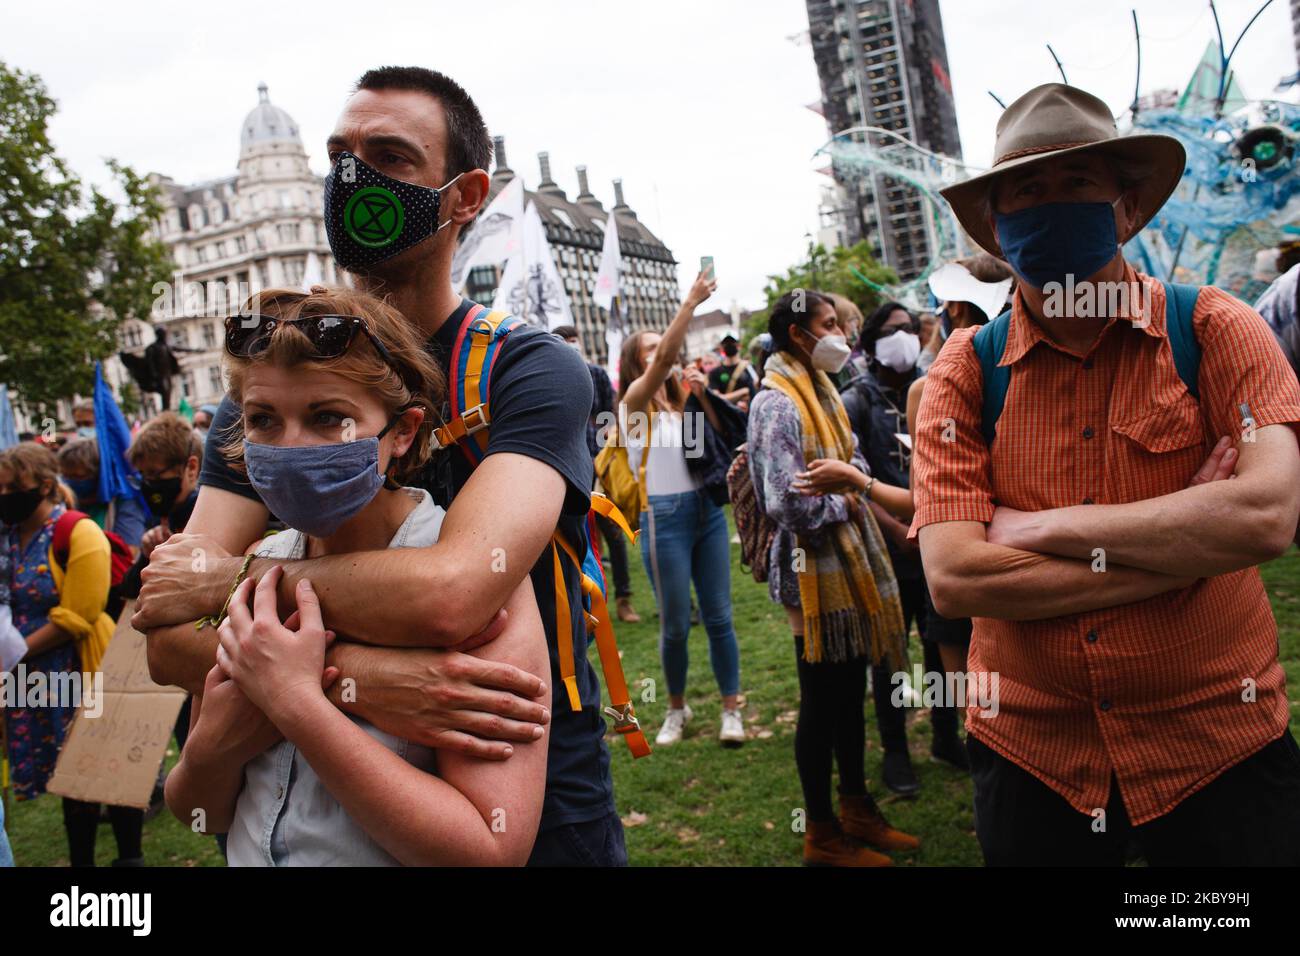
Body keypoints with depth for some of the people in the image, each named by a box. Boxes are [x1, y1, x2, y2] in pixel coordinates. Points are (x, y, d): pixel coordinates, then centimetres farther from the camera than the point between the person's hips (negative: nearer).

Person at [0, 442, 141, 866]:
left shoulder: (79, 534, -14)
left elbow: (75, 618, -18)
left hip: (85, 673, -6)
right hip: (35, 679, 6)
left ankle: (130, 857, 21)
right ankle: (80, 858, 30)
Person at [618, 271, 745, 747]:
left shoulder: (682, 398, 13)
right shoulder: (635, 401, -4)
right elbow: (664, 357, -21)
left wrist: (703, 396, -1)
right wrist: (691, 300, -20)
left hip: (708, 510, 5)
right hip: (665, 515, -5)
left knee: (719, 617, 6)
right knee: (675, 625, 4)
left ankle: (731, 708, 16)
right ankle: (677, 707, 24)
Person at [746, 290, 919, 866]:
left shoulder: (821, 390, 13)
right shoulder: (776, 403, -16)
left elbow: (857, 459, 12)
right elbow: (791, 505, -23)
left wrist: (847, 473, -10)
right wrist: (845, 502, -7)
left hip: (850, 564, 9)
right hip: (815, 572, -9)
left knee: (850, 694, 18)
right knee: (822, 702, 3)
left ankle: (858, 811, 33)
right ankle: (823, 835, 18)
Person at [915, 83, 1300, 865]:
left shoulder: (1214, 331, -6)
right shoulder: (965, 371, -5)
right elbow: (952, 579, -16)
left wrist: (1036, 527, -17)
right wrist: (1191, 545, -17)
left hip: (1219, 742, -1)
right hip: (1030, 755, 1)